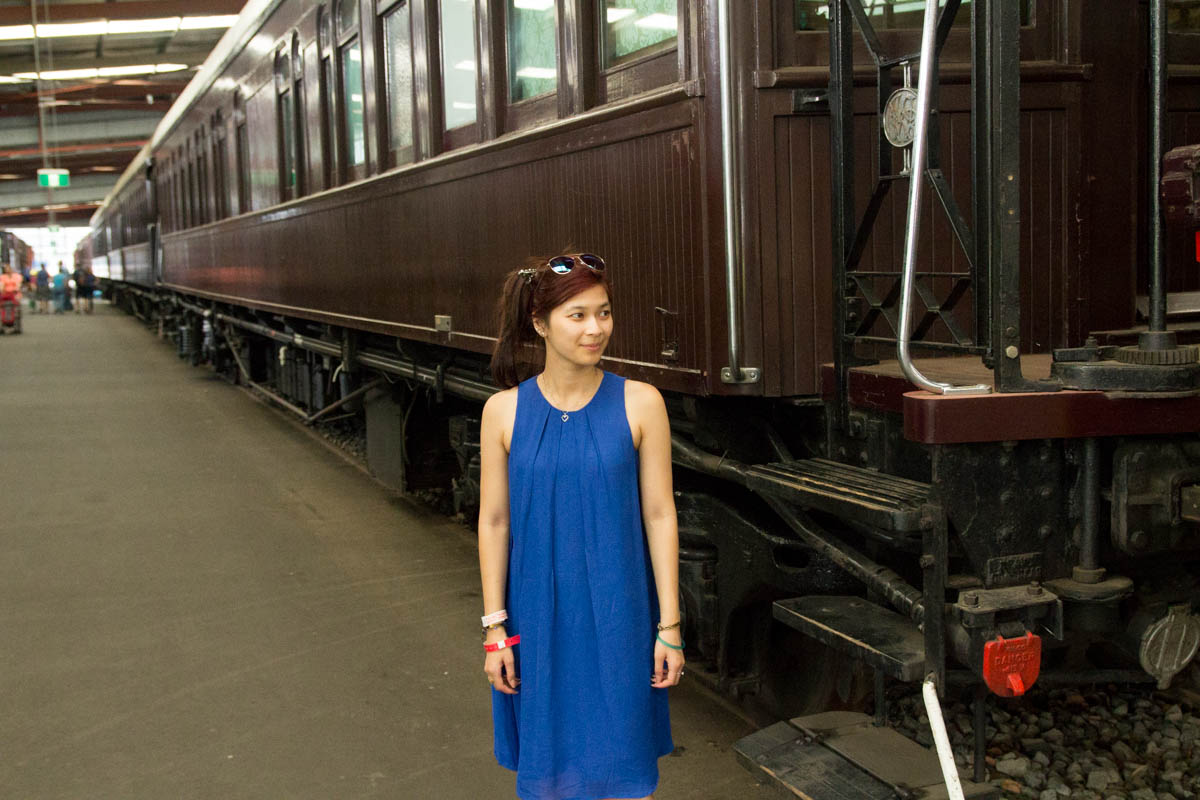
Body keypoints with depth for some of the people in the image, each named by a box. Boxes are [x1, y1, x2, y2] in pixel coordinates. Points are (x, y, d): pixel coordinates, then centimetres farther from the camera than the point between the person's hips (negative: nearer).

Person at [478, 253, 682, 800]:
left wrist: (670, 627, -4)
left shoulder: (640, 404, -6)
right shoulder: (503, 411, -4)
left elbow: (659, 515, -4)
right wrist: (494, 628, 0)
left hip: (617, 617, -1)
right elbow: (494, 522, 1)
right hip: (538, 618, 1)